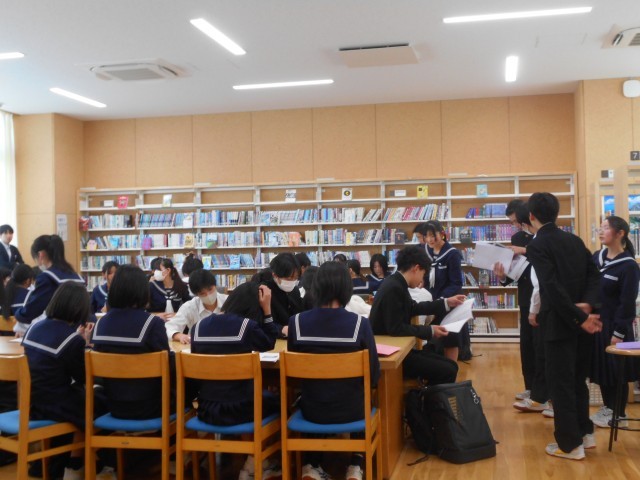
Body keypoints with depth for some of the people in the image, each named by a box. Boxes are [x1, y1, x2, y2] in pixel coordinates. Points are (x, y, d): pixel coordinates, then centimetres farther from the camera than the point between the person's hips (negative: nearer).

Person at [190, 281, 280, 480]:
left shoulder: (199, 326, 0)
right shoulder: (247, 326, -14)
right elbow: (269, 343, 7)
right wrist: (267, 309, 3)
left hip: (206, 410, 5)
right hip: (237, 409, -5)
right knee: (274, 400, 27)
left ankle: (262, 464, 35)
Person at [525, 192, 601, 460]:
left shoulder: (537, 246, -12)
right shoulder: (574, 240, 10)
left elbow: (552, 287, -22)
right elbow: (593, 275, 5)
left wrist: (579, 317, -19)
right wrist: (587, 305, -8)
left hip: (560, 322, -7)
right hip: (581, 318, 7)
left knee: (561, 383, 3)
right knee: (578, 379, 20)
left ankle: (570, 444, 9)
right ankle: (585, 433, 30)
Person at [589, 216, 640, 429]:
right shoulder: (596, 257, 5)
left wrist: (618, 333, -15)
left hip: (614, 326, -6)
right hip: (595, 323, 6)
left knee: (616, 371, 4)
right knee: (600, 368, 14)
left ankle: (619, 415, 17)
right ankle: (607, 407, 29)